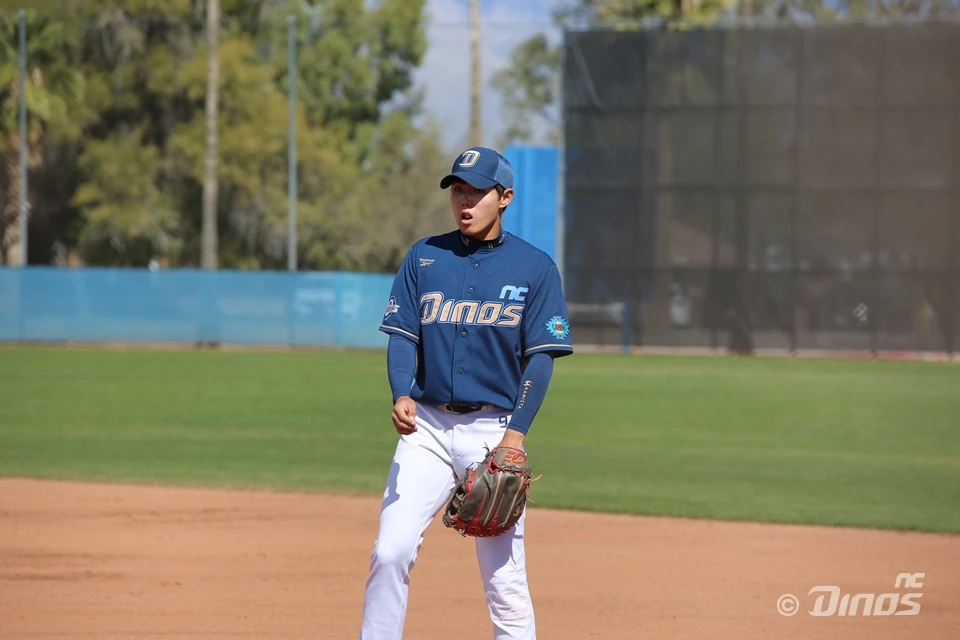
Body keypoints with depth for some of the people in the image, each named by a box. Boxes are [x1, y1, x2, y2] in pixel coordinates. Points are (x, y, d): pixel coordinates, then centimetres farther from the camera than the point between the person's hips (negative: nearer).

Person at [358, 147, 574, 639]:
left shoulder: (535, 268, 1)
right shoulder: (424, 257, 7)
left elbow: (541, 358, -3)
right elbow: (403, 336, 2)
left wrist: (516, 433, -14)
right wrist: (402, 394, -18)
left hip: (494, 429, -2)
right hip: (427, 426, 2)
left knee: (504, 572, -2)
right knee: (391, 551, -10)